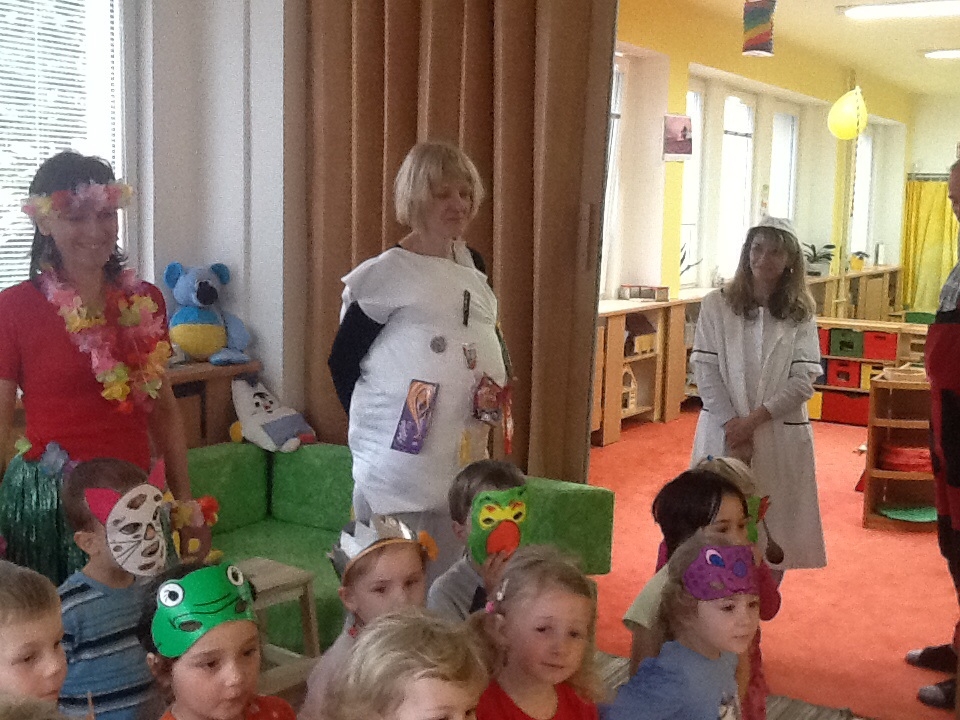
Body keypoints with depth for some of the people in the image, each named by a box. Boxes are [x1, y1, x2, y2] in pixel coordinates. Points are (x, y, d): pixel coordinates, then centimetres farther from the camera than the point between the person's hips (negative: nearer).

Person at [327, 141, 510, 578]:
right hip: (399, 465, -6)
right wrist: (375, 423, -5)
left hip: (465, 462, 6)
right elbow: (342, 360, -6)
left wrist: (498, 390, 2)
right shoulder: (387, 274, -10)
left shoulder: (472, 264, 9)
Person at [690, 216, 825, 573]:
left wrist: (753, 419, -14)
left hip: (781, 435, 1)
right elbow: (705, 369, -4)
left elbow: (804, 380, -4)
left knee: (775, 525, 3)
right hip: (724, 432, 0)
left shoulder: (800, 315, 3)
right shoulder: (716, 304, 0)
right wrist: (732, 425, -11)